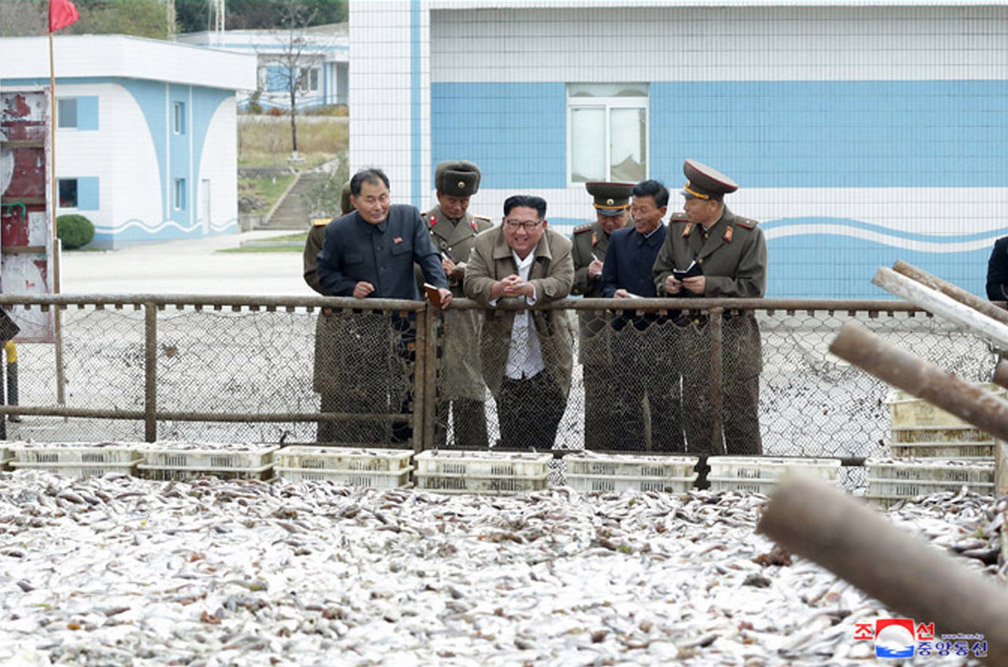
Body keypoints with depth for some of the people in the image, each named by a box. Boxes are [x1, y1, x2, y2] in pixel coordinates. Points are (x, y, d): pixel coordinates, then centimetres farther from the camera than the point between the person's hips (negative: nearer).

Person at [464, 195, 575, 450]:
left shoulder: (559, 246, 0)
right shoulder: (485, 244, 1)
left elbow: (563, 283, -13)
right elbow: (472, 282, -8)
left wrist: (529, 289, -31)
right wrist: (498, 289, -30)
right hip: (506, 359, 0)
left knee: (544, 435, 2)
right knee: (511, 437, -1)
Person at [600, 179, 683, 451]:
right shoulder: (619, 239, 13)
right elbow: (607, 283, 16)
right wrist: (615, 295, -7)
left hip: (661, 334, -4)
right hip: (625, 334, 4)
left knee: (665, 405, -3)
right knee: (625, 405, 6)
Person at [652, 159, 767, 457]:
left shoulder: (747, 234, -6)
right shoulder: (679, 228, 9)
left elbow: (753, 287, -10)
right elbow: (661, 269, 18)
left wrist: (710, 285, -18)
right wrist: (667, 282, -5)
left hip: (733, 336, -4)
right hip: (691, 334, 4)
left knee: (739, 415, -1)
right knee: (696, 414, 5)